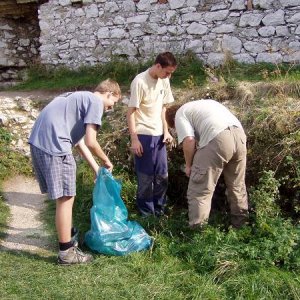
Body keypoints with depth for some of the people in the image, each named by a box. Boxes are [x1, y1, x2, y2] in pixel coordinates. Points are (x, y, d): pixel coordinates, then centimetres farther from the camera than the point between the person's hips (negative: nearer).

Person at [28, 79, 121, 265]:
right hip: (53, 145, -10)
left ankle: (67, 236, 37)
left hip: (39, 141, 10)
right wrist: (106, 161, 9)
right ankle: (66, 252, 11)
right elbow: (91, 142, -10)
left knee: (63, 197, 21)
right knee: (66, 198, 1)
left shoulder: (81, 98, 27)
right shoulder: (96, 101, -2)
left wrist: (96, 168, 29)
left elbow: (79, 141, 28)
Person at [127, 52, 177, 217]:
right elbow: (131, 112, -14)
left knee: (162, 176, 12)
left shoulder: (164, 81, 6)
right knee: (145, 177, 3)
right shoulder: (140, 81, -15)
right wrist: (134, 139, -16)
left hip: (159, 135, 7)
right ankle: (146, 213, 17)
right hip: (143, 135, -7)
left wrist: (166, 131, 9)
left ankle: (159, 210, 28)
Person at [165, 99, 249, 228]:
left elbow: (189, 140, -4)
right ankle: (240, 222, 35)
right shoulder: (203, 103, 37)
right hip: (239, 134, 8)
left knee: (200, 190, 2)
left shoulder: (180, 114, 14)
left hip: (218, 139, -8)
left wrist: (189, 165, 9)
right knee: (237, 184, 22)